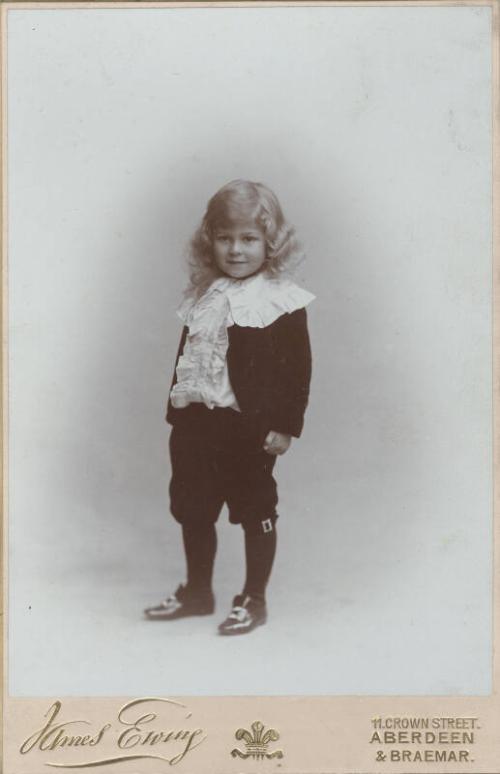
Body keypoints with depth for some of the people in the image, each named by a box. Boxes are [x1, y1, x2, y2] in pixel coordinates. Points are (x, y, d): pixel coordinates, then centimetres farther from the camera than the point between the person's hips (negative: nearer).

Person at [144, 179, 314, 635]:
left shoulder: (282, 302, -9)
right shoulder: (202, 298, 8)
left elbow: (298, 369, -10)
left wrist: (285, 425, -14)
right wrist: (177, 410, 13)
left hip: (250, 428, -6)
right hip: (196, 422, 6)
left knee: (256, 512, 7)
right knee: (192, 510, 16)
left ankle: (254, 599, 22)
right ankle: (198, 592, 34)